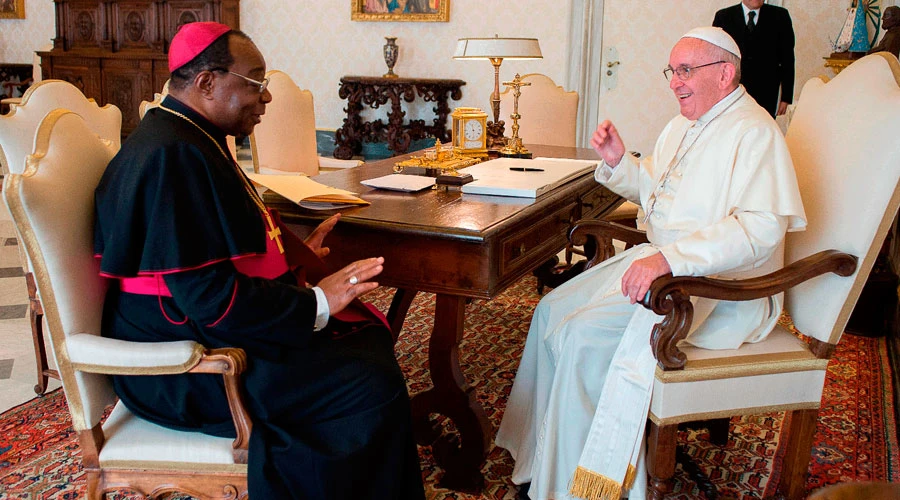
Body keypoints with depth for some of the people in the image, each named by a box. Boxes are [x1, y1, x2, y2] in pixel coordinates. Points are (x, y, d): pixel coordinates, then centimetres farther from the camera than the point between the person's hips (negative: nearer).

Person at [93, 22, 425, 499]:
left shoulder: (182, 137, 10)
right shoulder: (175, 157, -24)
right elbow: (210, 297, -29)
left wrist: (293, 252, 13)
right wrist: (314, 304, -21)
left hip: (196, 326, 11)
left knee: (370, 337, 9)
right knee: (374, 387, -19)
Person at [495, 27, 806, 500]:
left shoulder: (754, 132, -16)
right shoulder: (682, 125, 15)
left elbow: (761, 228, -27)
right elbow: (651, 190, 27)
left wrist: (669, 260, -36)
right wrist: (617, 161, 6)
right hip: (665, 263, 10)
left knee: (586, 336, -24)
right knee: (552, 310, -1)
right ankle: (542, 457, 9)